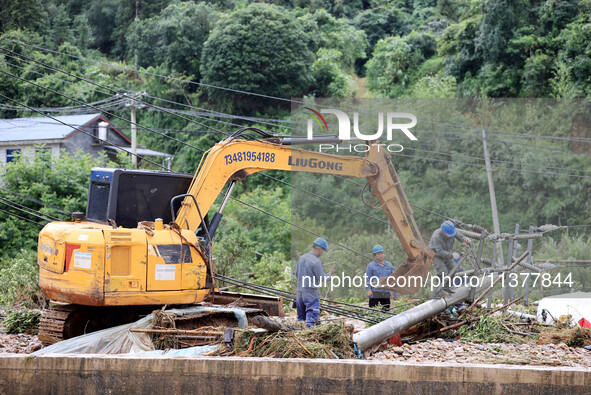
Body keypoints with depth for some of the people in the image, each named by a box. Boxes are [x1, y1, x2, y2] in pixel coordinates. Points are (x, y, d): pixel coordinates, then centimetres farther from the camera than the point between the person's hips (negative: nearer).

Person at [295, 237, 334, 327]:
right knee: (311, 319, -5)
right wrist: (330, 273, 6)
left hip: (300, 292, 8)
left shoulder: (301, 258, 6)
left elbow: (296, 274, 16)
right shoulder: (316, 262, -18)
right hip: (311, 294, -8)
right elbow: (322, 279, -12)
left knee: (301, 318, 16)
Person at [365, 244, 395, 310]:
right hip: (375, 292, -4)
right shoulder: (371, 265, 2)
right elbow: (367, 279, -1)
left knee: (386, 309, 5)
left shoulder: (389, 265, 15)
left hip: (386, 292, 4)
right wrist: (368, 290, -13)